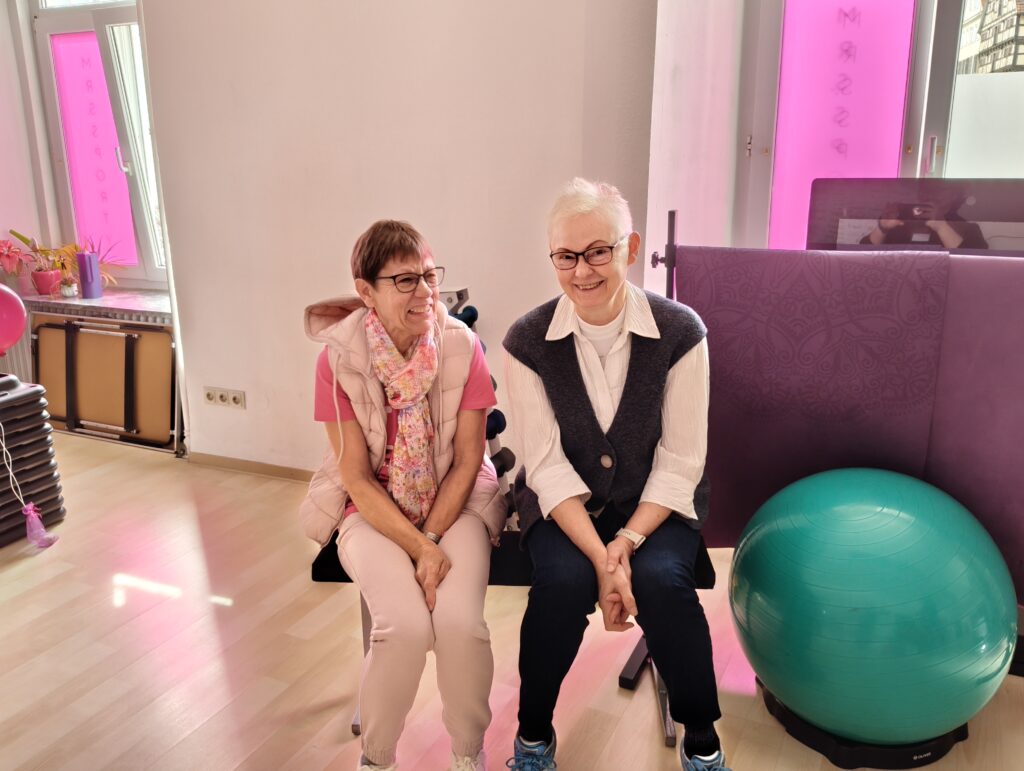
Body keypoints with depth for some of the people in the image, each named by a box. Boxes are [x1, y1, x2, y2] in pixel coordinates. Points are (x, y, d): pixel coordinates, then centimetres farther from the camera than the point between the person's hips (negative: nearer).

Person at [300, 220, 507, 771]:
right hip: (374, 510, -1)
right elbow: (356, 478, -10)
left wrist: (433, 538, -15)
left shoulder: (463, 347, -9)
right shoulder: (339, 359, -12)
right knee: (406, 625, -25)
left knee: (460, 621, -24)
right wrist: (418, 548, -19)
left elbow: (467, 461, -4)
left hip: (454, 502, 1)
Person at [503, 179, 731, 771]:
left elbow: (680, 462, -9)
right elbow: (547, 464, -12)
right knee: (565, 580, -28)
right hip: (563, 504, 0)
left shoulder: (681, 332, -12)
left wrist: (628, 541, -21)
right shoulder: (527, 342, -10)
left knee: (661, 579, -27)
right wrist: (601, 559, -21)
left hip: (656, 503, 0)